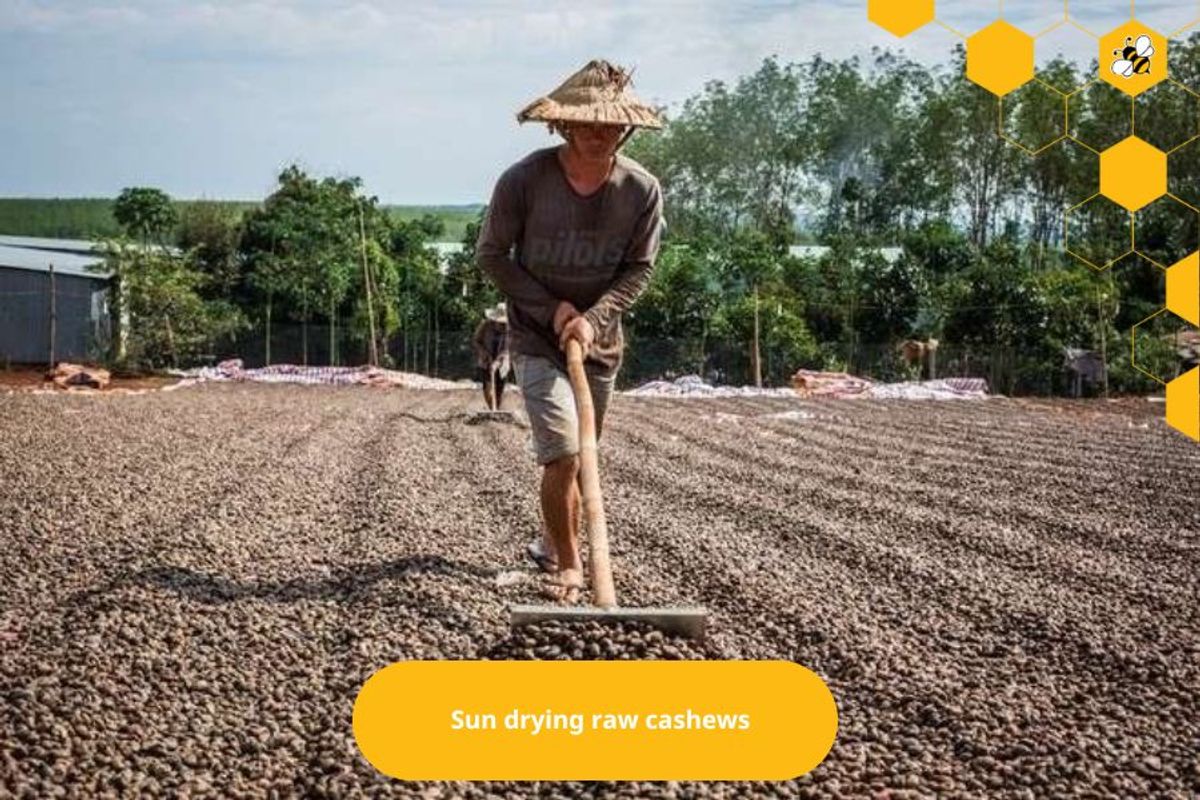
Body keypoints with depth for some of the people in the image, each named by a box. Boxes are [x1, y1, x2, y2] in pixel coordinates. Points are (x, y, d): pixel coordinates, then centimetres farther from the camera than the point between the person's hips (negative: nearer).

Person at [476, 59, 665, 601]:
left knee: (578, 457, 16)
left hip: (600, 342, 4)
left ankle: (552, 543, 37)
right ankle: (568, 564, 0)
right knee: (562, 454, -15)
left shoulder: (642, 190, -12)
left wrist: (593, 317, -20)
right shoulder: (524, 179, -18)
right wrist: (551, 307, -14)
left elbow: (638, 269, -4)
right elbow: (491, 254, -8)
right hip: (536, 339, -3)